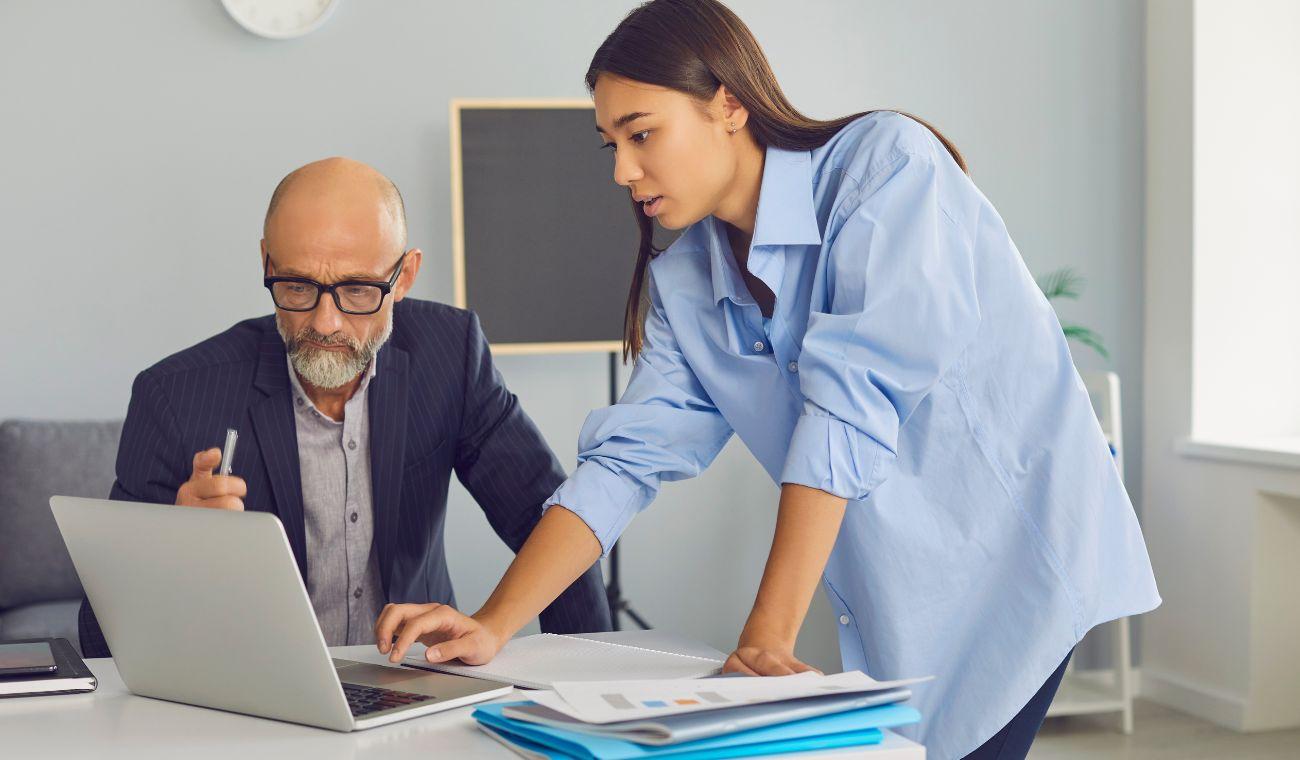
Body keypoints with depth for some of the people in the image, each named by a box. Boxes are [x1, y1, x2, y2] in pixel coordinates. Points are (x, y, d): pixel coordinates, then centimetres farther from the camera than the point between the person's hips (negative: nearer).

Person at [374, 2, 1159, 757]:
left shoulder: (884, 162, -15)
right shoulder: (683, 282, 5)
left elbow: (852, 396, -23)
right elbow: (625, 459, 0)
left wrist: (770, 632, -26)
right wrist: (492, 626, -12)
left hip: (1019, 546, -5)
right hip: (895, 603, 6)